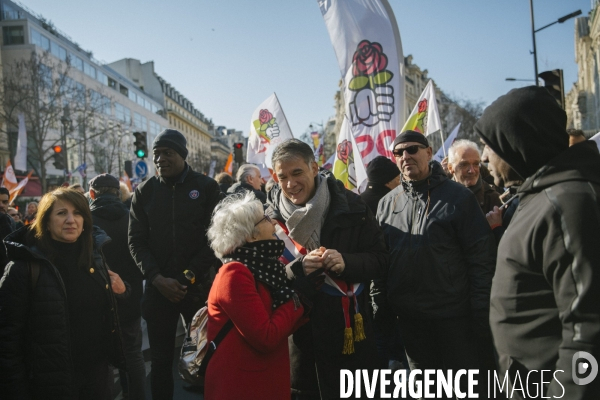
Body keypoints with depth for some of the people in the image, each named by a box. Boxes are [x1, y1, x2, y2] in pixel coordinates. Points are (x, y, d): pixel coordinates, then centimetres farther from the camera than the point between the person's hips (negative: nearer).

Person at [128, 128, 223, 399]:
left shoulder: (206, 187, 1)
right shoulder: (144, 192, 6)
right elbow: (137, 241, 3)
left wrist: (189, 275, -10)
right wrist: (158, 279, -10)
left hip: (199, 285, -1)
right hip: (158, 289, 2)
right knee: (161, 359, 10)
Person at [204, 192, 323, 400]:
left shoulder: (261, 266, 5)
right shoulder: (235, 274, -19)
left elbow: (282, 328, 6)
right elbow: (266, 338, -24)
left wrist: (304, 292, -7)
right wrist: (298, 297, -14)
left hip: (267, 381, 8)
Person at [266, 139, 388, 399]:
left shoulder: (350, 206, -7)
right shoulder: (272, 218, -2)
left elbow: (380, 259, -3)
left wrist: (346, 263, -23)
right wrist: (297, 268, -21)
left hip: (349, 329, -1)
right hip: (298, 330, 2)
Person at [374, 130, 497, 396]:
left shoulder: (458, 197, -6)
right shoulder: (387, 203, 6)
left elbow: (482, 258, -9)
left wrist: (481, 315, -12)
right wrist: (380, 304, 6)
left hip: (454, 315, -4)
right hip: (409, 317, 4)